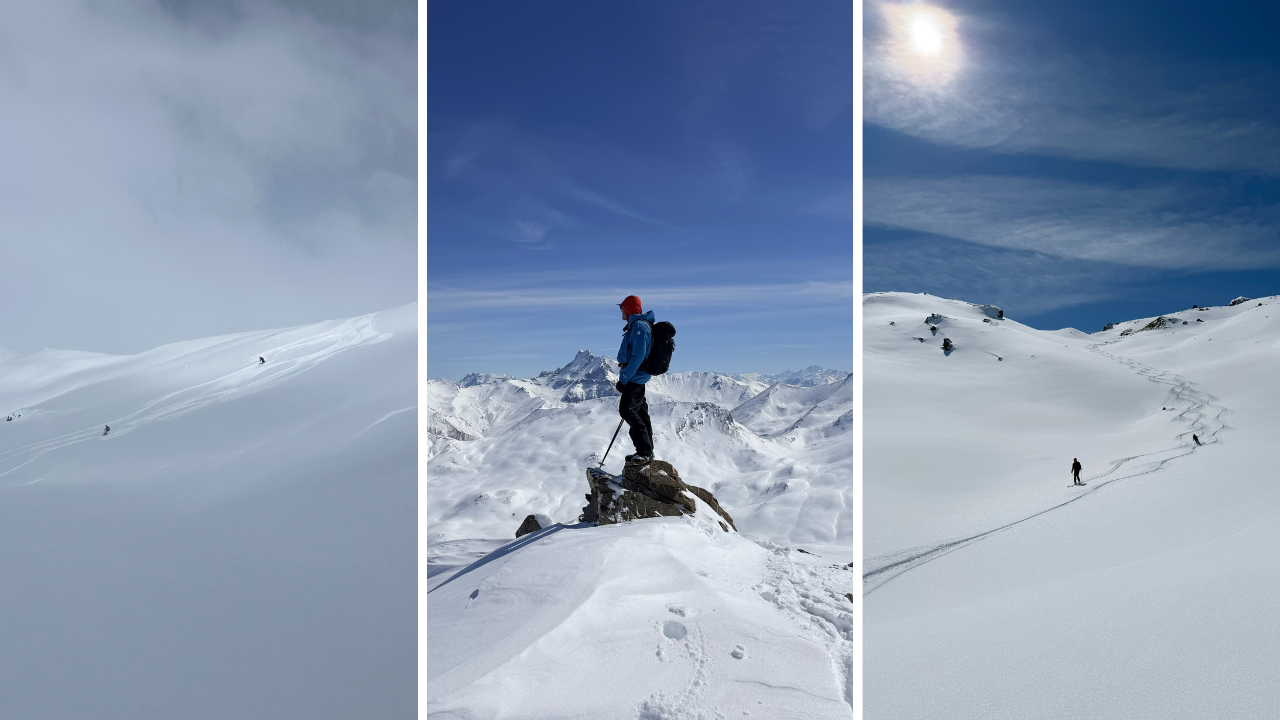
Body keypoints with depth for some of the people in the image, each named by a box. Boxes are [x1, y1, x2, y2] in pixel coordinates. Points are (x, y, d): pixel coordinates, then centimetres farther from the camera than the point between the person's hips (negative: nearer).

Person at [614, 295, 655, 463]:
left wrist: (624, 379, -23)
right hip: (637, 378, 11)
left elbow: (638, 356, -24)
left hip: (634, 377, -11)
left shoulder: (639, 326, -17)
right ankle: (646, 452, 19)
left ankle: (645, 451, -16)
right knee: (639, 413, 13)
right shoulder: (636, 325, 17)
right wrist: (625, 377, 24)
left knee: (627, 410, -15)